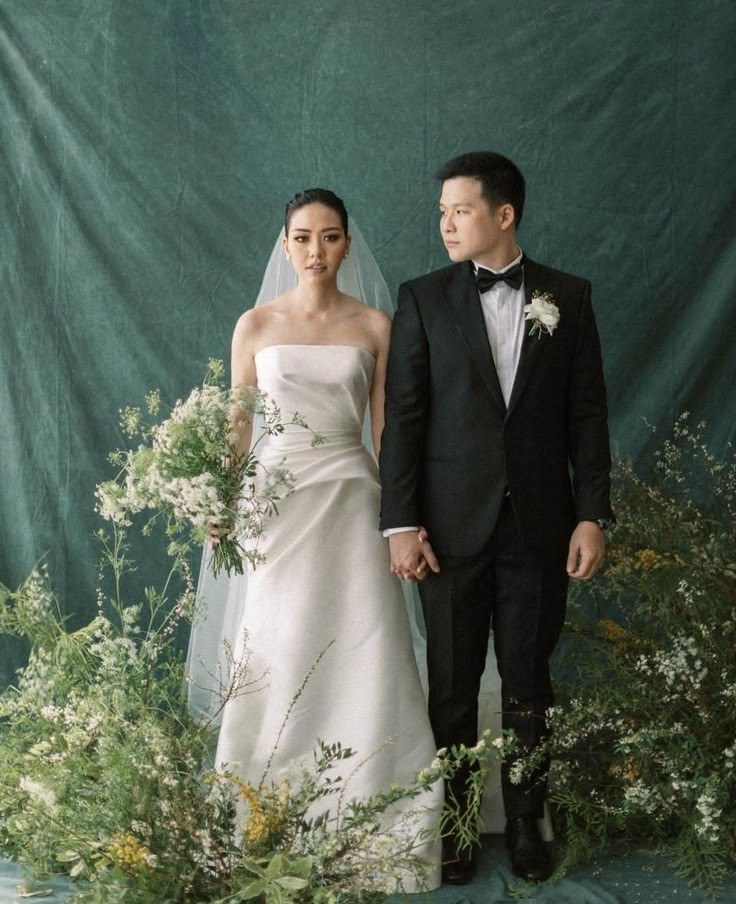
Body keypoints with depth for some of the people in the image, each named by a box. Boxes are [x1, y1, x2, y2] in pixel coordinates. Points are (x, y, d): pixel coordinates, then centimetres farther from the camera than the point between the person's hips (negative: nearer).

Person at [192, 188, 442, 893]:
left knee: (361, 659, -1)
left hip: (350, 500, 0)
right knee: (280, 662, 2)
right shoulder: (256, 325, 5)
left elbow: (384, 429, 6)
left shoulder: (374, 325, 5)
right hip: (277, 499, 0)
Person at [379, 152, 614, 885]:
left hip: (539, 524, 0)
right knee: (451, 685, 9)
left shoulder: (567, 297, 4)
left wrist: (592, 516, -3)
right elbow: (402, 416, -2)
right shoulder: (423, 298, 1)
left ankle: (525, 823, 25)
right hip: (453, 523, 0)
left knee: (528, 684, 10)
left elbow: (587, 412, 3)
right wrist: (399, 522, -8)